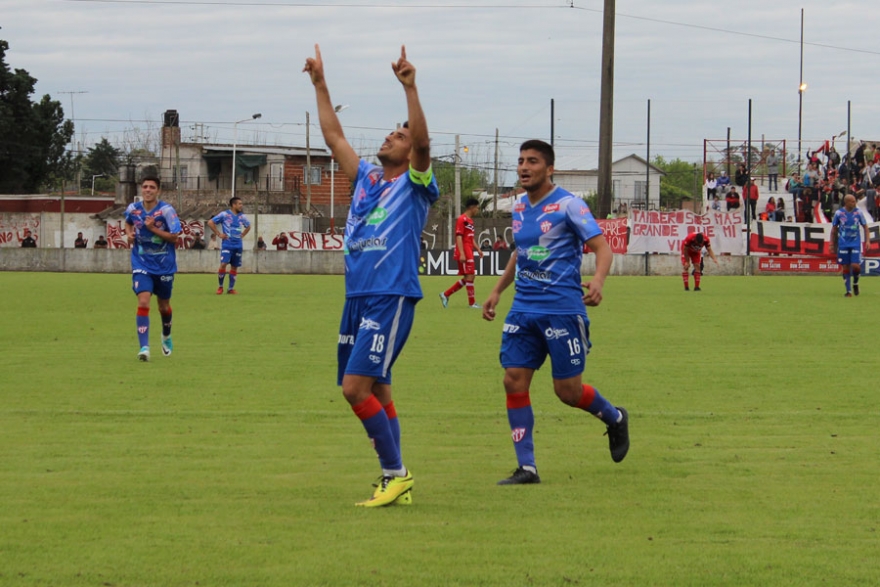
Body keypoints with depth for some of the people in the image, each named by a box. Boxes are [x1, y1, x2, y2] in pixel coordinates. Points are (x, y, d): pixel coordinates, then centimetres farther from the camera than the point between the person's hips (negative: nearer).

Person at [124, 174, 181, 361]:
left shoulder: (166, 210, -14)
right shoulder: (133, 209, -4)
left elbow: (174, 237, -17)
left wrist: (153, 228, -25)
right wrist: (129, 233, -1)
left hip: (164, 266, -1)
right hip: (142, 265, 1)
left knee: (164, 307, 15)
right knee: (143, 302, -19)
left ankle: (166, 336, 46)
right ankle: (144, 347, -21)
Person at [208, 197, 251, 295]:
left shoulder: (242, 217, 10)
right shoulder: (224, 214, -5)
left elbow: (248, 226, 29)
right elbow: (210, 223, -3)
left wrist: (242, 235, 13)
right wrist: (219, 234, -5)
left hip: (237, 245, 5)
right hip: (227, 245, -5)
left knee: (235, 267, 6)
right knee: (223, 264, -17)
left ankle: (231, 289, 15)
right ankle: (220, 287, -1)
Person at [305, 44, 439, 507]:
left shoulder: (415, 185, -1)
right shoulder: (365, 178, 17)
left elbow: (423, 143, -19)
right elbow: (334, 136, 23)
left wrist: (410, 88, -27)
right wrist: (320, 85, 21)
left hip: (391, 298, -8)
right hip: (357, 296, 8)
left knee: (356, 387, -16)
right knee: (375, 391, 7)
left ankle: (396, 473, -7)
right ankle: (395, 484, 12)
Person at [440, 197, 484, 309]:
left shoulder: (470, 220, 18)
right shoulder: (462, 219, -11)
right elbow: (459, 237, -17)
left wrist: (478, 249, 17)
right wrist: (462, 254, -23)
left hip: (469, 253, 10)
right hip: (465, 253, -10)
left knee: (468, 277, 11)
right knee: (470, 276, -8)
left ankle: (446, 295, 17)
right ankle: (472, 303, -3)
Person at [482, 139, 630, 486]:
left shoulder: (568, 205, -8)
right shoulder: (519, 208, 12)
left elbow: (601, 247, -11)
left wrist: (598, 280, -30)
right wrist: (497, 290, 27)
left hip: (562, 310, -6)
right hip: (523, 310, 6)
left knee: (568, 391, -2)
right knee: (514, 380, -5)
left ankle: (615, 419, 30)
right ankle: (526, 467, 0)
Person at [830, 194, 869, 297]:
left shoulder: (858, 213, 1)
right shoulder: (839, 213, -1)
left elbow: (865, 227, 9)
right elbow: (834, 229, 6)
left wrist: (867, 240, -3)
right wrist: (832, 245, 4)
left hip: (856, 243, 0)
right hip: (843, 244, 0)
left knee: (856, 266, -11)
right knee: (845, 267, 1)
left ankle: (855, 283, 18)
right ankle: (848, 290, 11)